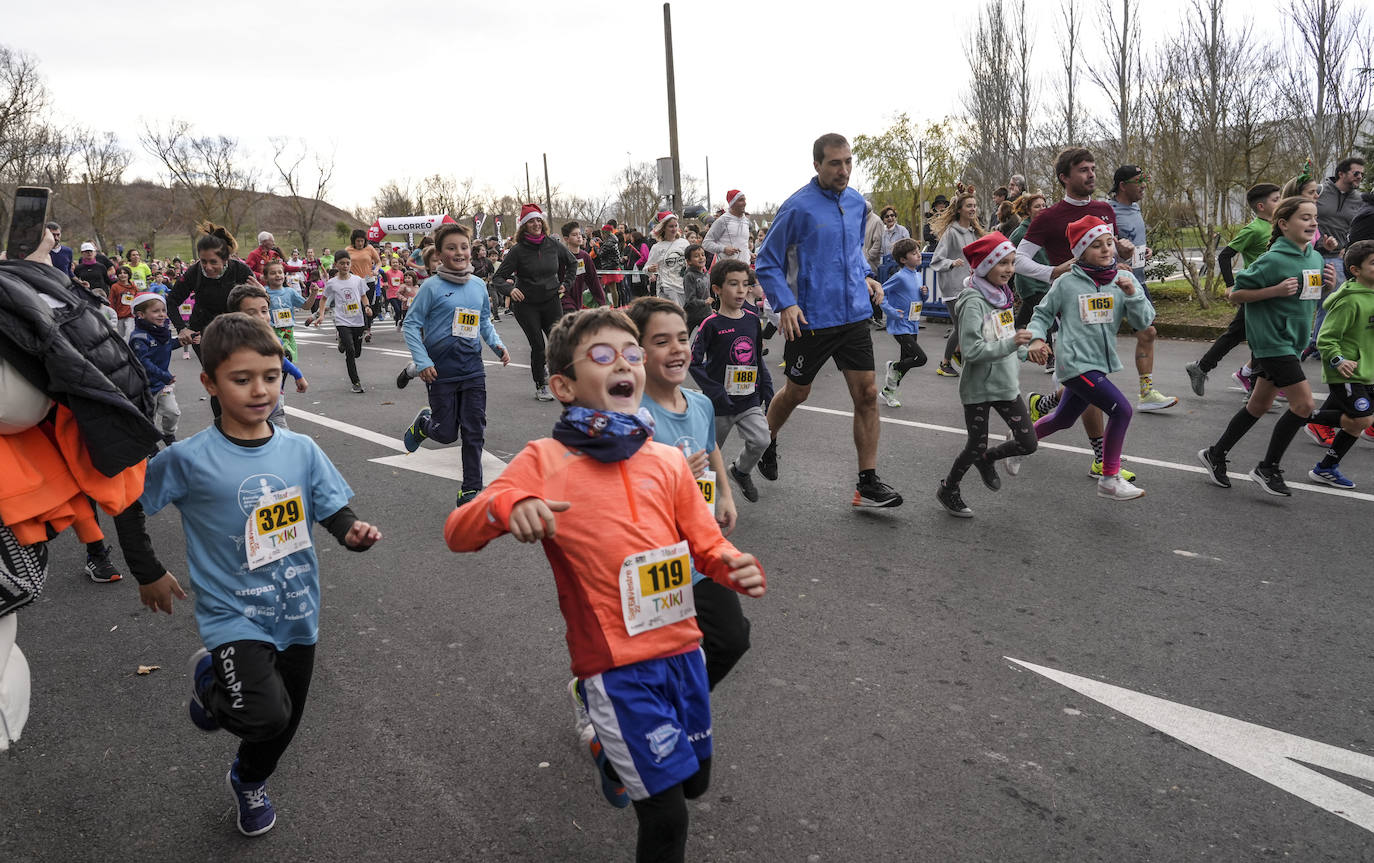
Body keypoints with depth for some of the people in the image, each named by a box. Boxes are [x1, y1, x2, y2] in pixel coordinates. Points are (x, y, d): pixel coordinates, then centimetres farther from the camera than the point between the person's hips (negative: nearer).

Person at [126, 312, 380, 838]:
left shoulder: (301, 450, -5)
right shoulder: (189, 459, -15)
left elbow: (336, 513, -1)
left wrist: (355, 533, -22)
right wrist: (146, 573, 5)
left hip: (296, 612, 4)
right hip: (234, 615, -4)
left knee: (285, 725, 18)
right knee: (265, 716, -25)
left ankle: (249, 781, 54)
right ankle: (210, 679, 11)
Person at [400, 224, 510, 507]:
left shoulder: (479, 286, 5)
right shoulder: (432, 287, -10)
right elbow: (411, 324, -7)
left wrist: (497, 345, 1)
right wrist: (422, 362, -15)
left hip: (473, 370, 4)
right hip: (441, 372, -4)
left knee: (474, 432, 4)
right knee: (446, 433, 5)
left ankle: (471, 490, 15)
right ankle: (423, 422, 41)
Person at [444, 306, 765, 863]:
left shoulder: (668, 462, 2)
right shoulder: (545, 461, -9)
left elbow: (707, 546, 9)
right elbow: (457, 534, -12)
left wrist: (737, 568, -13)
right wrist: (507, 504, -32)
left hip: (682, 650, 5)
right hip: (616, 666, -5)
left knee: (695, 782, 25)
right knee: (666, 817, -1)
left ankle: (609, 743, 50)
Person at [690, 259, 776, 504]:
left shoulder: (753, 320, 4)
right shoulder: (711, 324, -12)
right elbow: (694, 362, -12)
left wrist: (768, 396, 9)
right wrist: (715, 392, -16)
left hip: (750, 400, 4)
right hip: (720, 404, -4)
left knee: (761, 440, -13)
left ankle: (741, 470, 17)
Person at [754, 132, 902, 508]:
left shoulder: (857, 203, 7)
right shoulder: (797, 207, -12)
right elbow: (767, 263, -6)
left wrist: (866, 276, 8)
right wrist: (785, 304, -18)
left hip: (854, 316, 5)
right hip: (810, 320, -5)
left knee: (867, 394, 0)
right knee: (796, 393, 12)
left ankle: (868, 483, 7)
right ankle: (766, 442, 42)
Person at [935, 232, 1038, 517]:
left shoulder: (1002, 295, 7)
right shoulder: (973, 302, -19)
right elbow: (972, 350, -28)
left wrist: (1024, 351, 14)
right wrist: (1012, 343, -32)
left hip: (1006, 384, 7)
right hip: (979, 388, -7)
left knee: (1028, 444, 8)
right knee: (977, 446, 6)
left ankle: (986, 459, 35)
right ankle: (948, 490, 30)